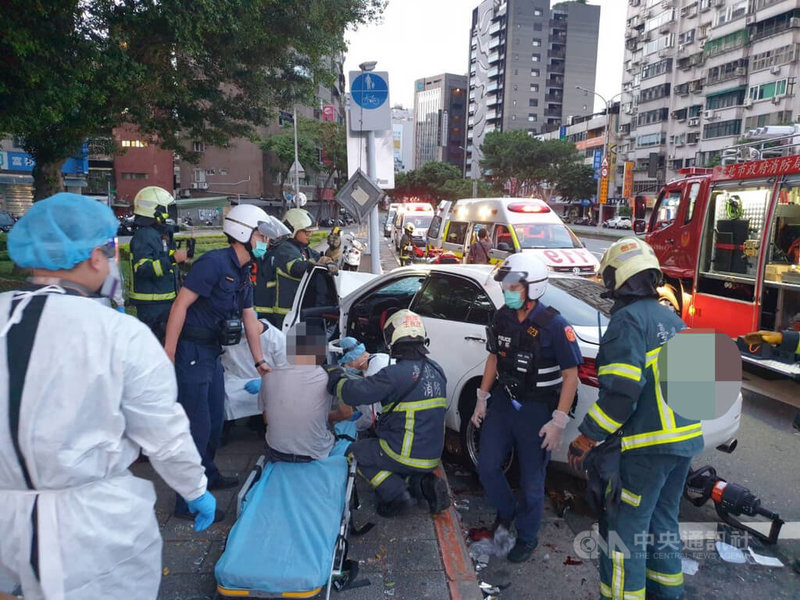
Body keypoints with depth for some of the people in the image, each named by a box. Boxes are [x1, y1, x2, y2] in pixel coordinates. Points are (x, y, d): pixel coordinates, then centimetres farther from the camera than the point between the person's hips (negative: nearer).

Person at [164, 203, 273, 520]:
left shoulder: (242, 273, 13)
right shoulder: (214, 262, -16)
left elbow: (249, 318, 17)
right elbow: (181, 304, -20)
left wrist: (259, 361, 19)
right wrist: (168, 353, -22)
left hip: (212, 352, 10)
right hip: (191, 351, -10)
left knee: (215, 419, 20)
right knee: (198, 426, -5)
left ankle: (207, 476, 40)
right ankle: (187, 502, 7)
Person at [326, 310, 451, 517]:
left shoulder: (396, 374, -23)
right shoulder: (436, 370, 1)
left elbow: (353, 393, -22)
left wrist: (334, 375, -2)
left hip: (406, 454, -7)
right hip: (432, 454, 7)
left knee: (355, 452, 13)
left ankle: (396, 495, 1)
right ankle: (423, 482, 9)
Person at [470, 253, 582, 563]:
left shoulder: (554, 324, -19)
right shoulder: (501, 318, -1)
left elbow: (571, 375, -14)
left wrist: (559, 422, -17)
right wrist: (481, 400, 10)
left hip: (537, 409, -5)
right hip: (503, 401, 5)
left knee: (531, 480, 8)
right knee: (487, 467, 9)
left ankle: (527, 537, 32)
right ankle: (505, 511, 38)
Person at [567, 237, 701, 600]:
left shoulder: (628, 320, -16)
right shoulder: (672, 320, 13)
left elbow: (620, 391, -24)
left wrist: (585, 439, -17)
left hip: (647, 445, -9)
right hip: (684, 439, 9)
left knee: (624, 529, 1)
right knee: (663, 519, 22)